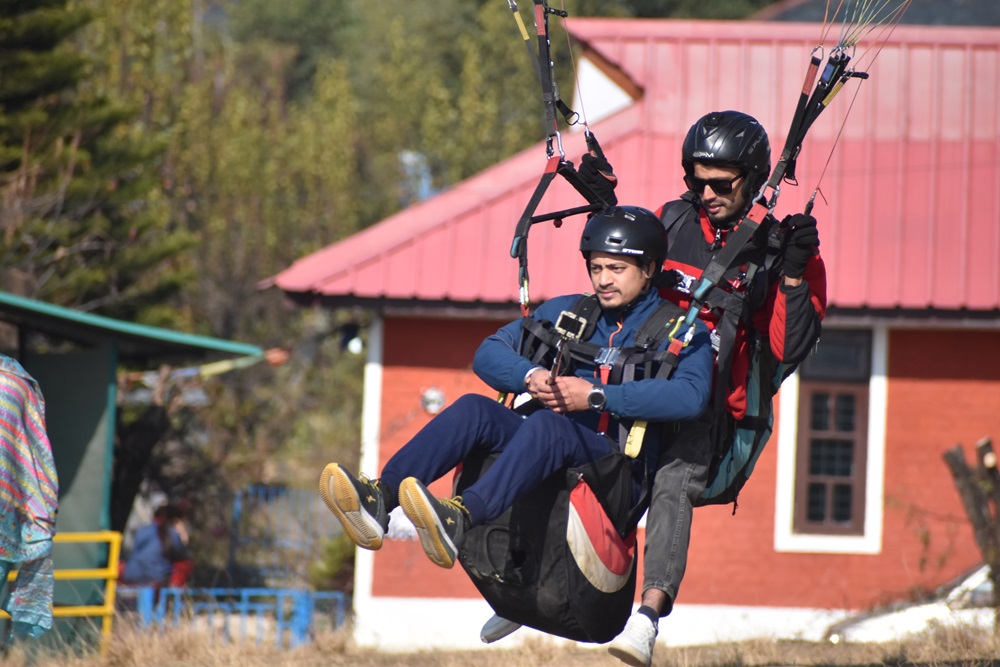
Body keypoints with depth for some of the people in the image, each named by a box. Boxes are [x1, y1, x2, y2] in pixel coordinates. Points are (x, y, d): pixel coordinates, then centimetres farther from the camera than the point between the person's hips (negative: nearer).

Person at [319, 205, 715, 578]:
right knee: (474, 410, -21)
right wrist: (530, 377, -9)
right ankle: (379, 499, -42)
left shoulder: (681, 331, 5)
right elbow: (489, 354, 14)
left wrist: (597, 396, -20)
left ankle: (461, 518, -62)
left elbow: (691, 395, -16)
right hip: (549, 453, 5)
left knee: (546, 424, -36)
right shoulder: (565, 312, 21)